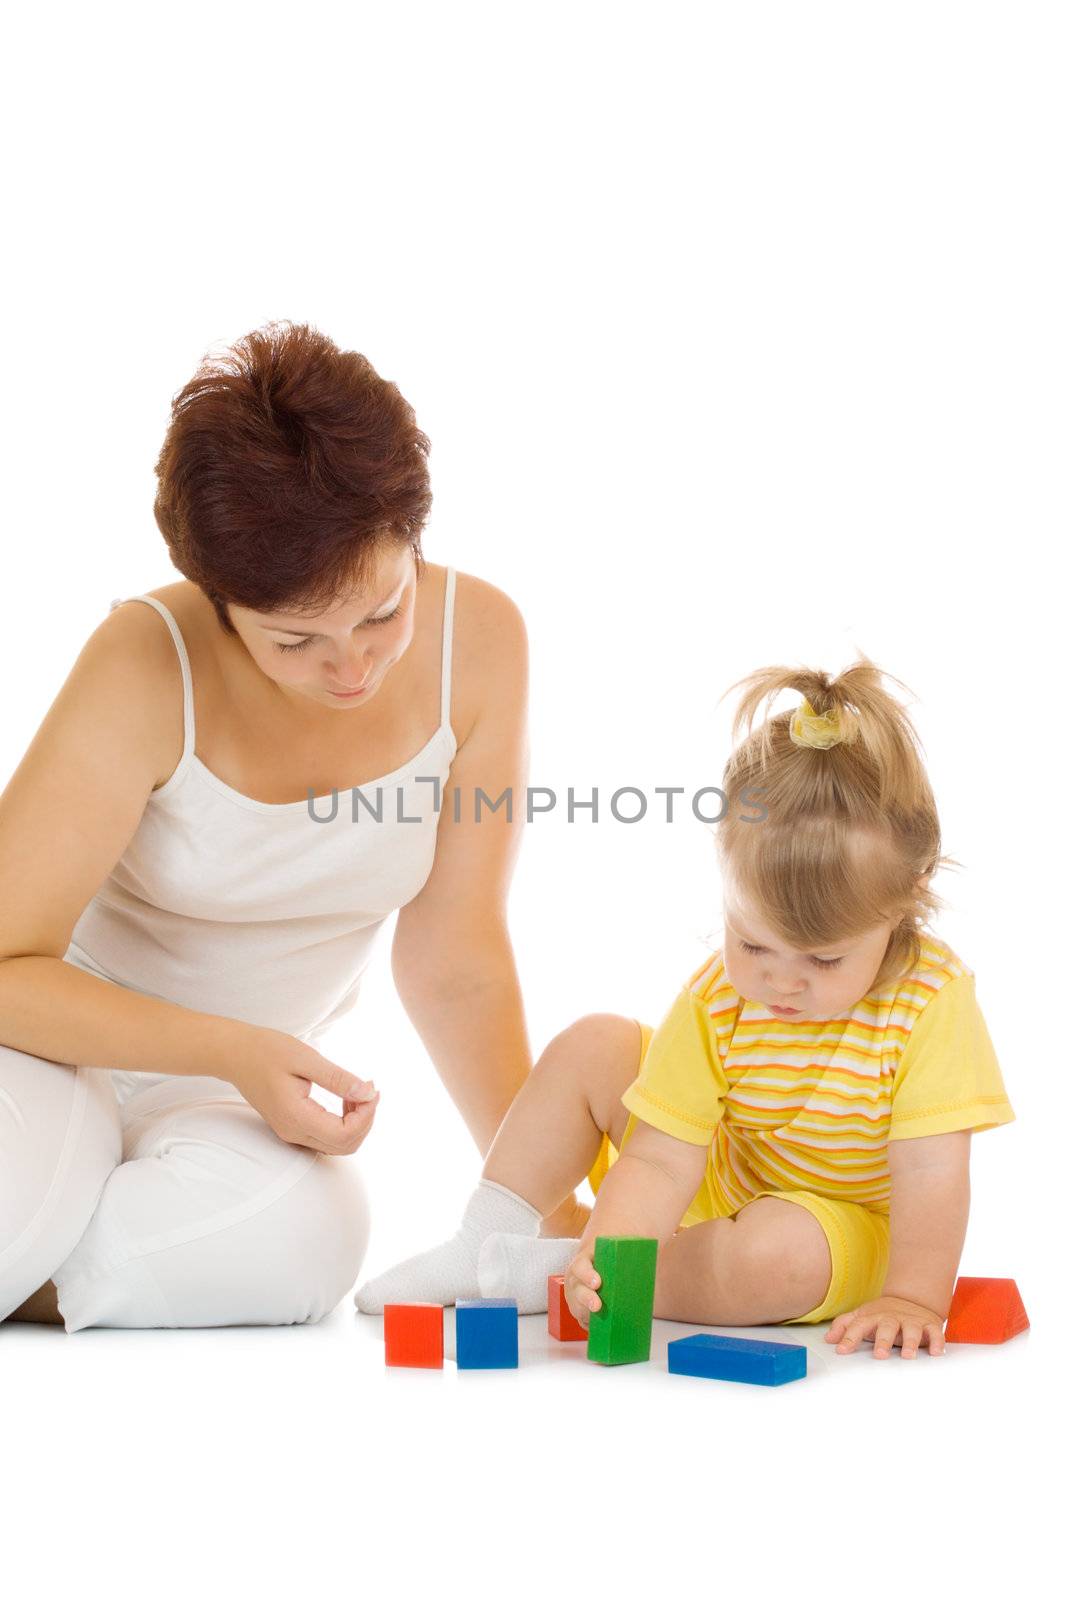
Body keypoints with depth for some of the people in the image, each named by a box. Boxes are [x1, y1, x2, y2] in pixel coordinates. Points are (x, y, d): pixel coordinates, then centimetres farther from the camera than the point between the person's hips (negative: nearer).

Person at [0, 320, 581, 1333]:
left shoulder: (476, 640, -14)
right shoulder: (149, 669, -23)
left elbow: (453, 957, -6)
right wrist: (236, 1052, -29)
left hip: (236, 1097, 4)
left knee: (301, 1240, -32)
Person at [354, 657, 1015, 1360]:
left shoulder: (934, 1000, -29)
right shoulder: (717, 995, -19)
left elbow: (931, 1171, -28)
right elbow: (660, 1162, -21)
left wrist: (913, 1300, -35)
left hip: (844, 1228, -4)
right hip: (716, 1190, 4)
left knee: (779, 1254, -38)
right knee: (594, 1047, -6)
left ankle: (543, 1273, -20)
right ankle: (485, 1243, 0)